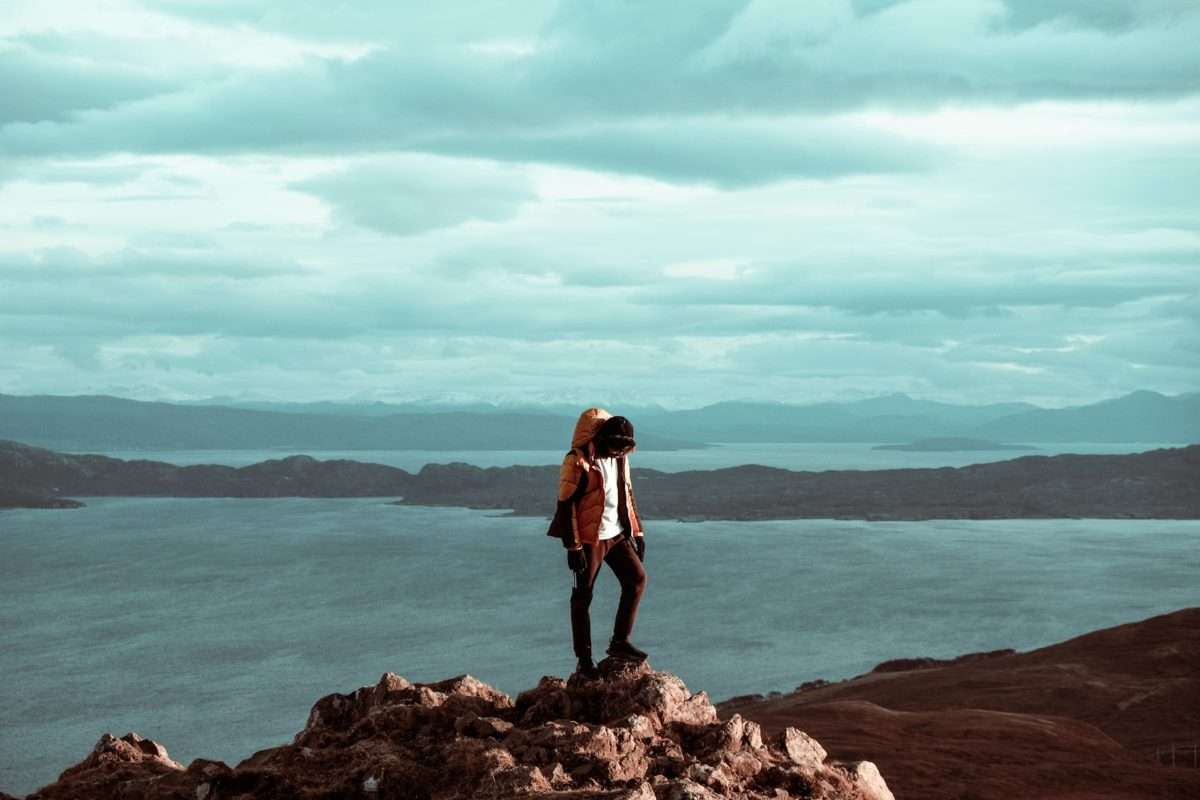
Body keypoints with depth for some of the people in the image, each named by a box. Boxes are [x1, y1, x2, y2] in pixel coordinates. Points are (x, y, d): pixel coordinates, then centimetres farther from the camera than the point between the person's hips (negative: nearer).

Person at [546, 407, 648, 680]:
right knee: (583, 597, 0)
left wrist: (637, 532, 14)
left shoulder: (619, 459, 7)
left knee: (637, 578, 0)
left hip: (616, 534, 7)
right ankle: (584, 660, 7)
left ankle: (620, 642, 9)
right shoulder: (577, 462, -16)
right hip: (589, 538, -7)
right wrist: (573, 547, -20)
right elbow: (565, 505, -17)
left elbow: (627, 496, 18)